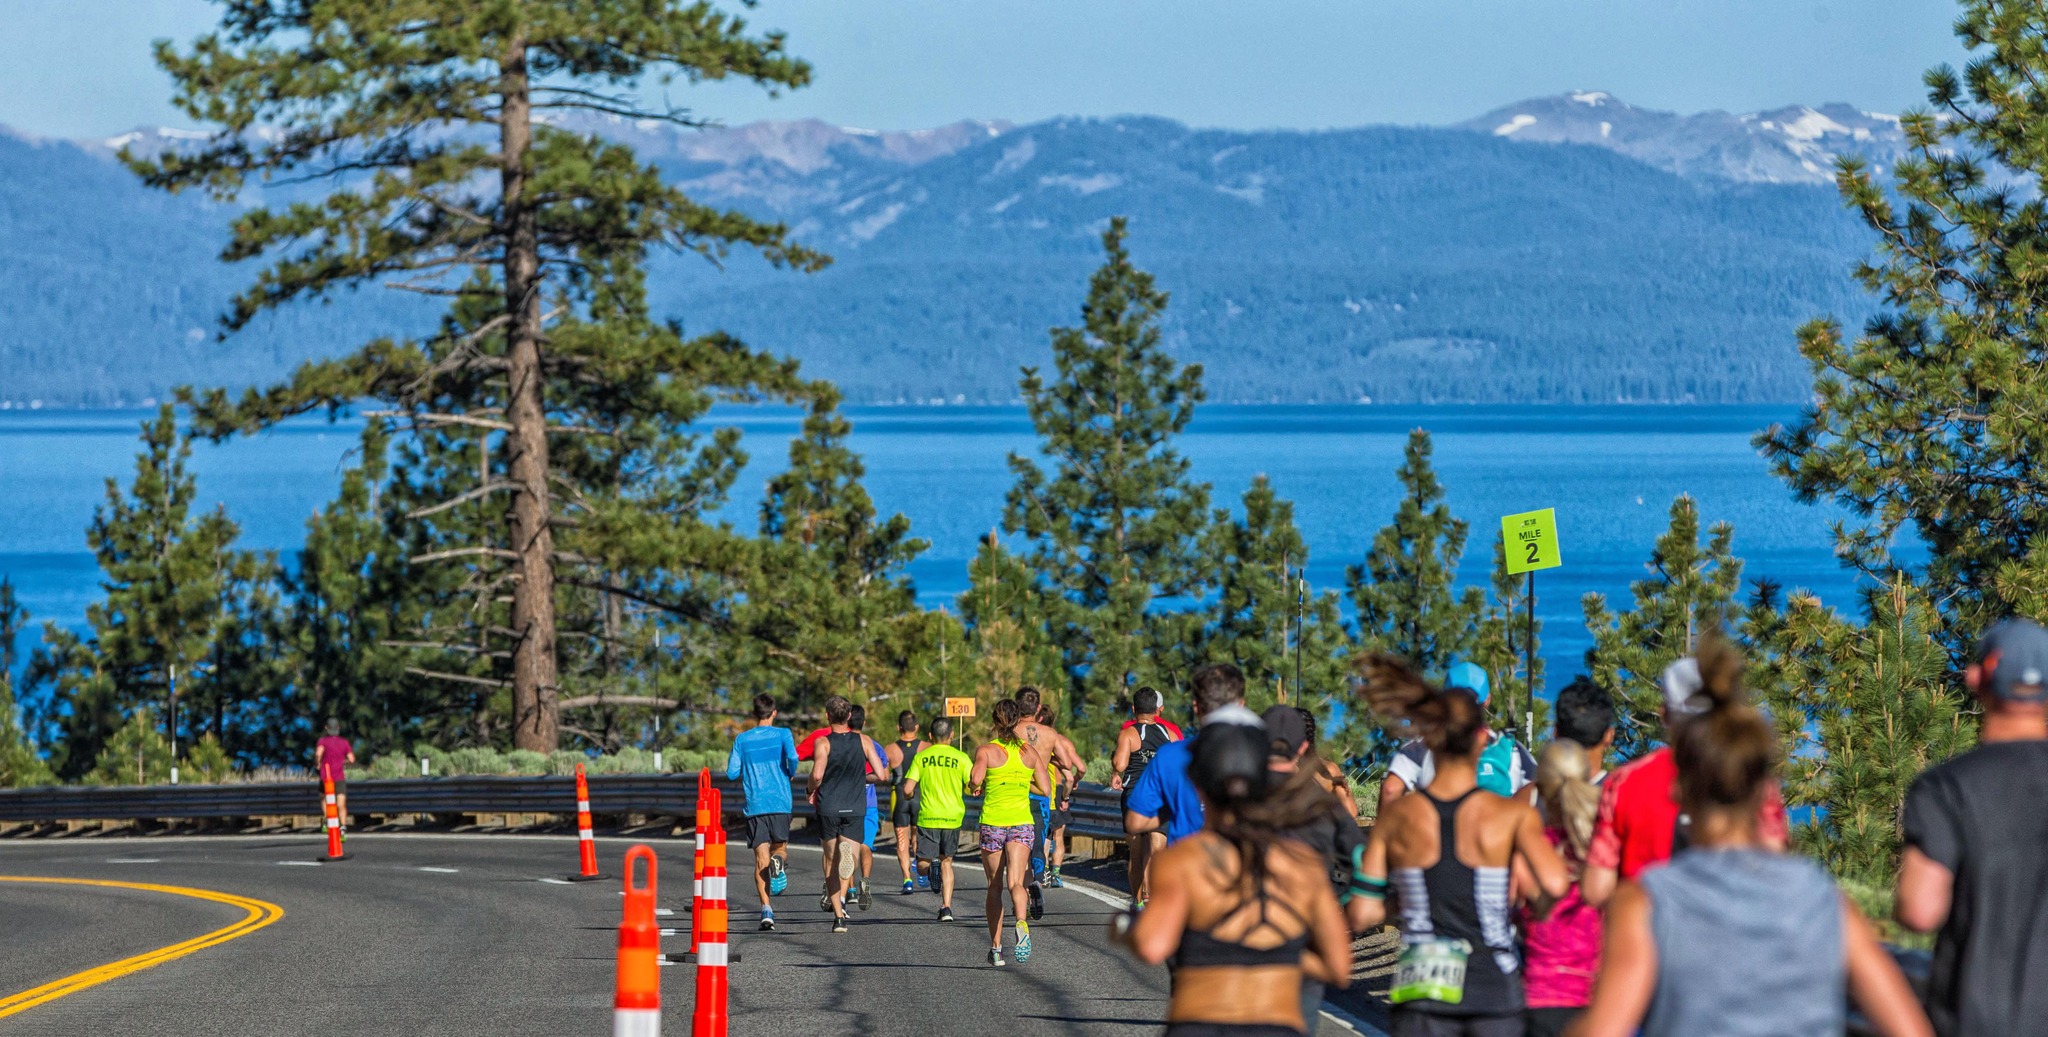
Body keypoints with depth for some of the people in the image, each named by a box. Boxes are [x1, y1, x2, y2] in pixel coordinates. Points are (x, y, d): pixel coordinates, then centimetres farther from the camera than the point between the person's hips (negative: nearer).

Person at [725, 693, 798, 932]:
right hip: (780, 802, -1)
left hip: (754, 805, 1)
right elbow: (792, 758, -14)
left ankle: (766, 910, -16)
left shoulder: (742, 739, 7)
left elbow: (731, 773, 5)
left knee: (761, 858, -1)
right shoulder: (782, 735, 3)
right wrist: (791, 774, 7)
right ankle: (779, 860, -23)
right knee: (780, 846, 16)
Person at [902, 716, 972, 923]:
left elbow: (907, 789, -7)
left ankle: (931, 867, -31)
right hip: (953, 817, 1)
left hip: (928, 818, -1)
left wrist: (910, 796, 17)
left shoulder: (920, 757, 0)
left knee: (922, 866, 5)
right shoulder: (961, 758, 0)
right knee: (946, 861, 17)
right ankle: (946, 907, 9)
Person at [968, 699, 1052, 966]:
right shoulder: (1031, 752, 5)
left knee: (995, 887, 12)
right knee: (1015, 882, -12)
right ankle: (1021, 922, -43)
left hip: (992, 823, -1)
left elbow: (975, 779, -21)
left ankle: (996, 947, 17)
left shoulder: (986, 750, -4)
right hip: (1022, 823, 1)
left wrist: (975, 788, 2)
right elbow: (1046, 789, 6)